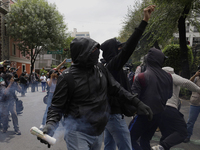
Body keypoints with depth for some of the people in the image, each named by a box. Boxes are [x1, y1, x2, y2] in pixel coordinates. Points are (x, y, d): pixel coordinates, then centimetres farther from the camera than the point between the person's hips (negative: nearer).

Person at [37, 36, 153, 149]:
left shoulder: (101, 70, 0)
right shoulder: (68, 76, -14)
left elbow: (117, 89, 10)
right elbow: (57, 106, -9)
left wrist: (137, 102, 5)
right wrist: (50, 125, -25)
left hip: (99, 132, 6)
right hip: (78, 133, -5)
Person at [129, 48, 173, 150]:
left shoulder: (142, 77, -18)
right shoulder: (168, 77, -2)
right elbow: (169, 95, 11)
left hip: (144, 115, -6)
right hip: (159, 114, 6)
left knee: (131, 139, 5)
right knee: (145, 140, 20)